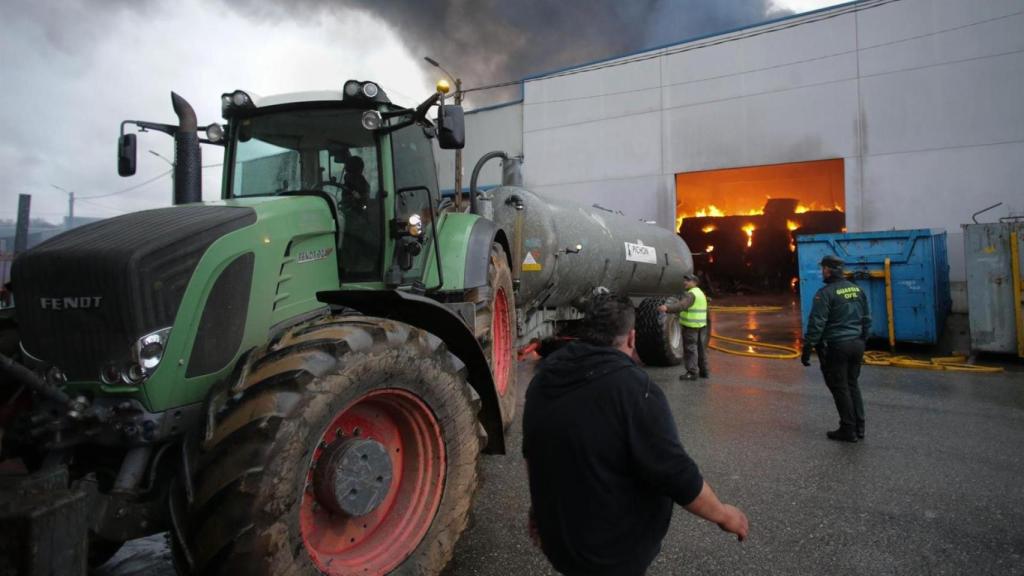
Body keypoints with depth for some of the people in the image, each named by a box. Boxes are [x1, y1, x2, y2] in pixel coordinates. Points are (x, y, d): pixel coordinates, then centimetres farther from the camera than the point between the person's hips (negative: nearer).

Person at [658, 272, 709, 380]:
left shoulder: (690, 294, -16)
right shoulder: (700, 292, 15)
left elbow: (681, 305, -34)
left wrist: (667, 308, -47)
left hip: (690, 326, -10)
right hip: (702, 325, 10)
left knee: (690, 349, -5)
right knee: (701, 348, 16)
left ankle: (692, 372, -3)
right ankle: (704, 370, 23)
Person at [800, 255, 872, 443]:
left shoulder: (826, 293, -14)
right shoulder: (857, 289, 9)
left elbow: (816, 324, -17)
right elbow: (867, 319, 15)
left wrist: (807, 348, -12)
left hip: (836, 346, -7)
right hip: (856, 344, 7)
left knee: (840, 387, 2)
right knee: (852, 384, 17)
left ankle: (848, 430, 8)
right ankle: (859, 427, 21)